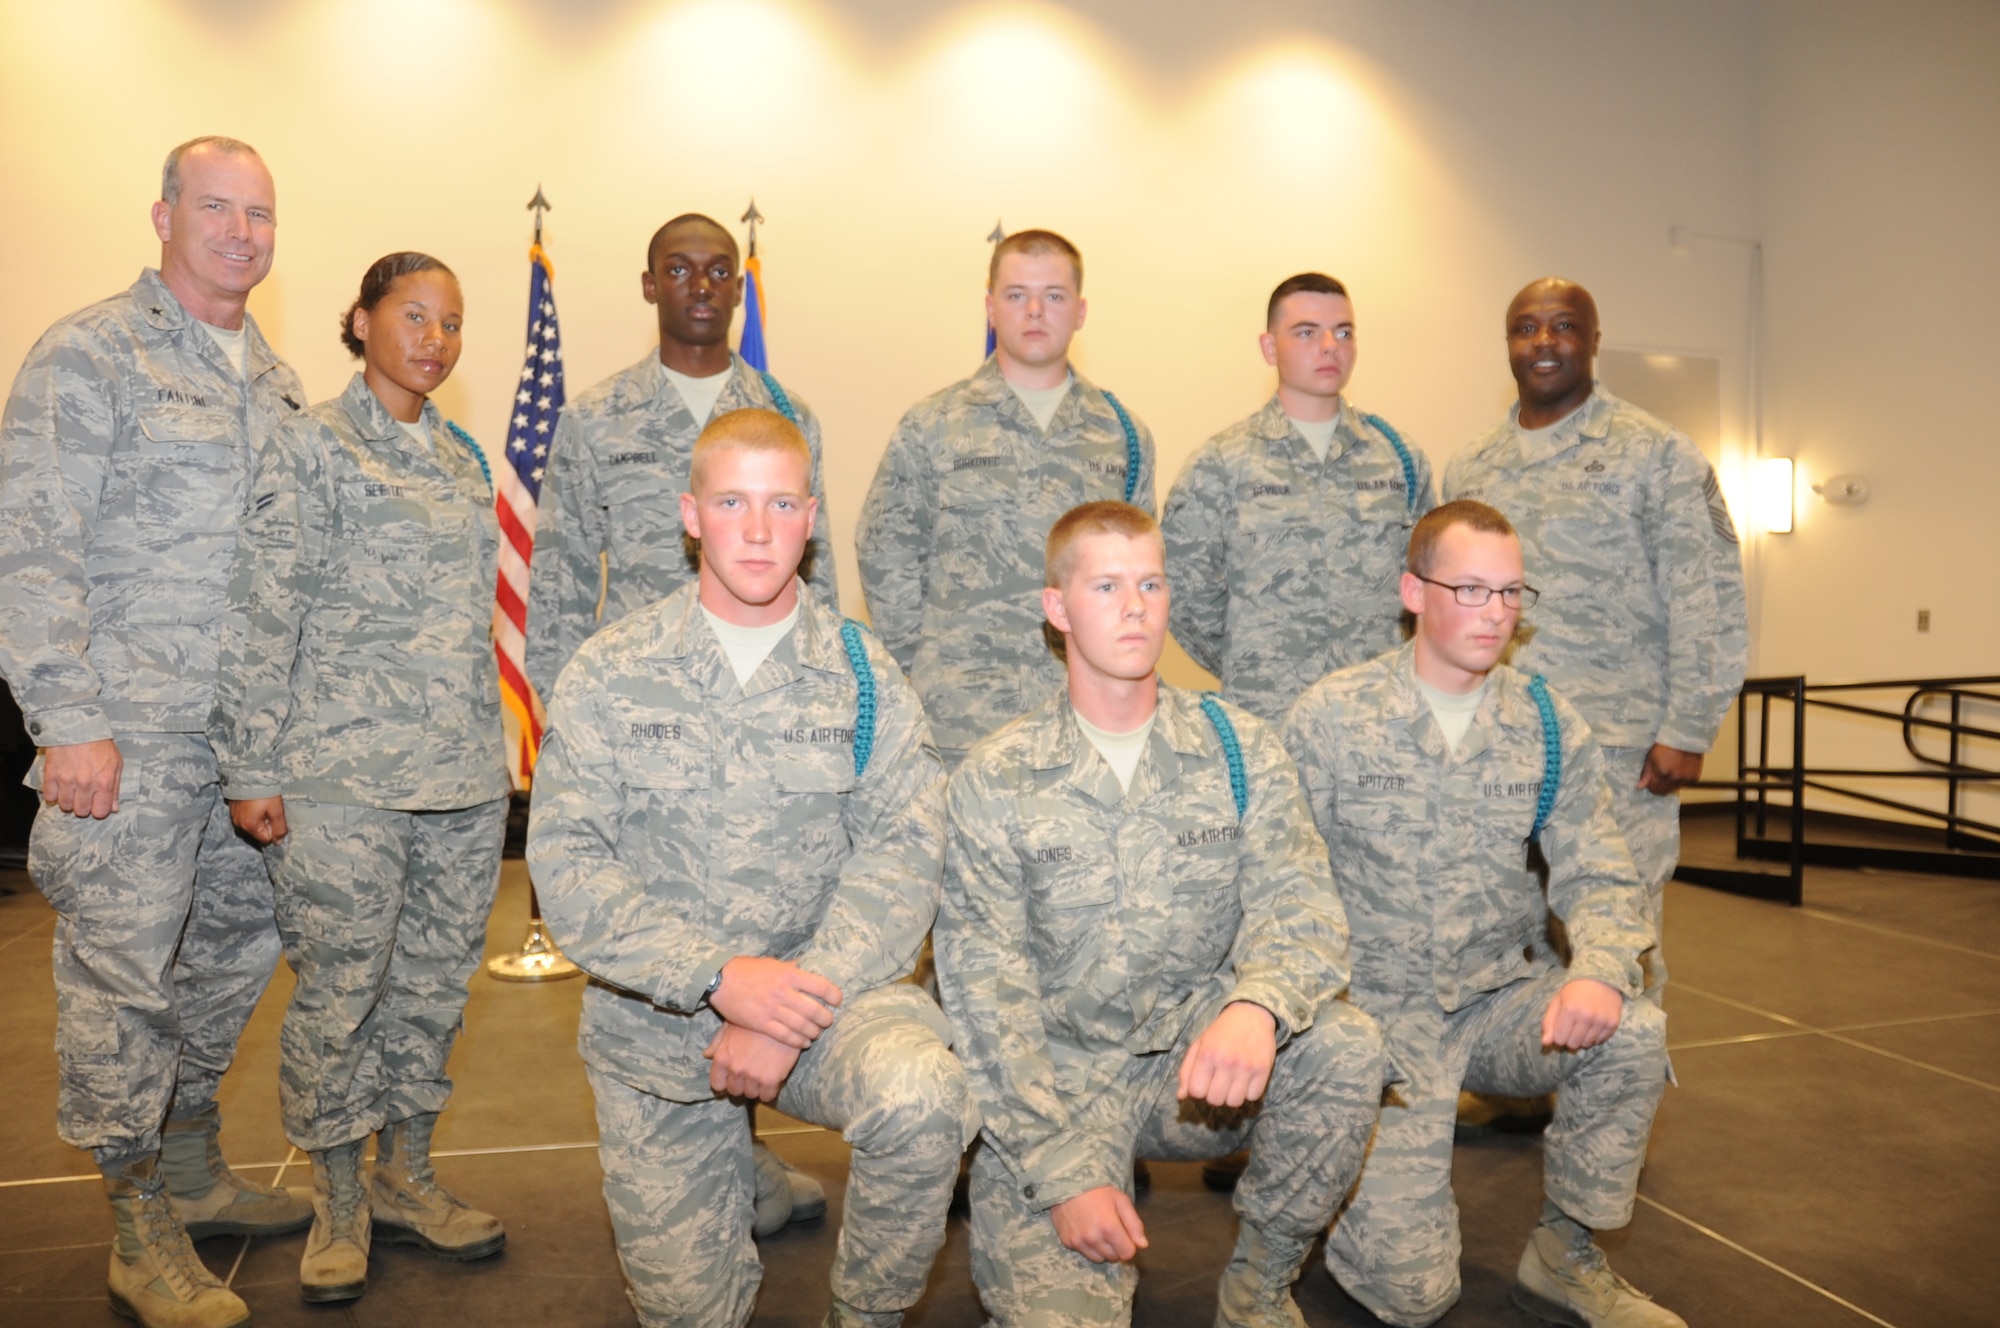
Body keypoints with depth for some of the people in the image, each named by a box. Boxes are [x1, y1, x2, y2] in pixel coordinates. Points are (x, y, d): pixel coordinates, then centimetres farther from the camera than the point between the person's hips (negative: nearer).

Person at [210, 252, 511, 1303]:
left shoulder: (464, 459, 15)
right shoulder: (310, 447, -3)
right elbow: (261, 617, -8)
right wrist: (251, 769, -10)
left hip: (464, 777, 6)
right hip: (345, 776, -5)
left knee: (436, 981, 12)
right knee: (339, 988, 3)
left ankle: (404, 1177, 29)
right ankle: (338, 1205, 22)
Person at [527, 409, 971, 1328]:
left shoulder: (864, 675, -2)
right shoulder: (608, 674, -3)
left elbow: (900, 858, -10)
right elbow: (564, 862, -10)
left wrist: (797, 1005, -23)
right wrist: (719, 977, -22)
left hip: (821, 989, 0)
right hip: (655, 1021, 1)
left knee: (921, 1096, -31)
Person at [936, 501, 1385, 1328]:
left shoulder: (1237, 748, 0)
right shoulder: (995, 780, -6)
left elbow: (1299, 908, -10)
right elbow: (985, 990, -8)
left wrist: (1258, 1005, -34)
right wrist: (1064, 1169, -16)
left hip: (1201, 1055, 2)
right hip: (1057, 1077, -2)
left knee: (1346, 1046, -25)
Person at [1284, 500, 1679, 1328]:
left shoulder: (1549, 725, 2)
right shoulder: (1329, 718, -9)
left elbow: (1598, 877, -1)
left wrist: (1598, 972, -23)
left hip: (1505, 996, 4)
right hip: (1380, 1010, -4)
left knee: (1633, 1033, -27)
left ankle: (1565, 1253, -1)